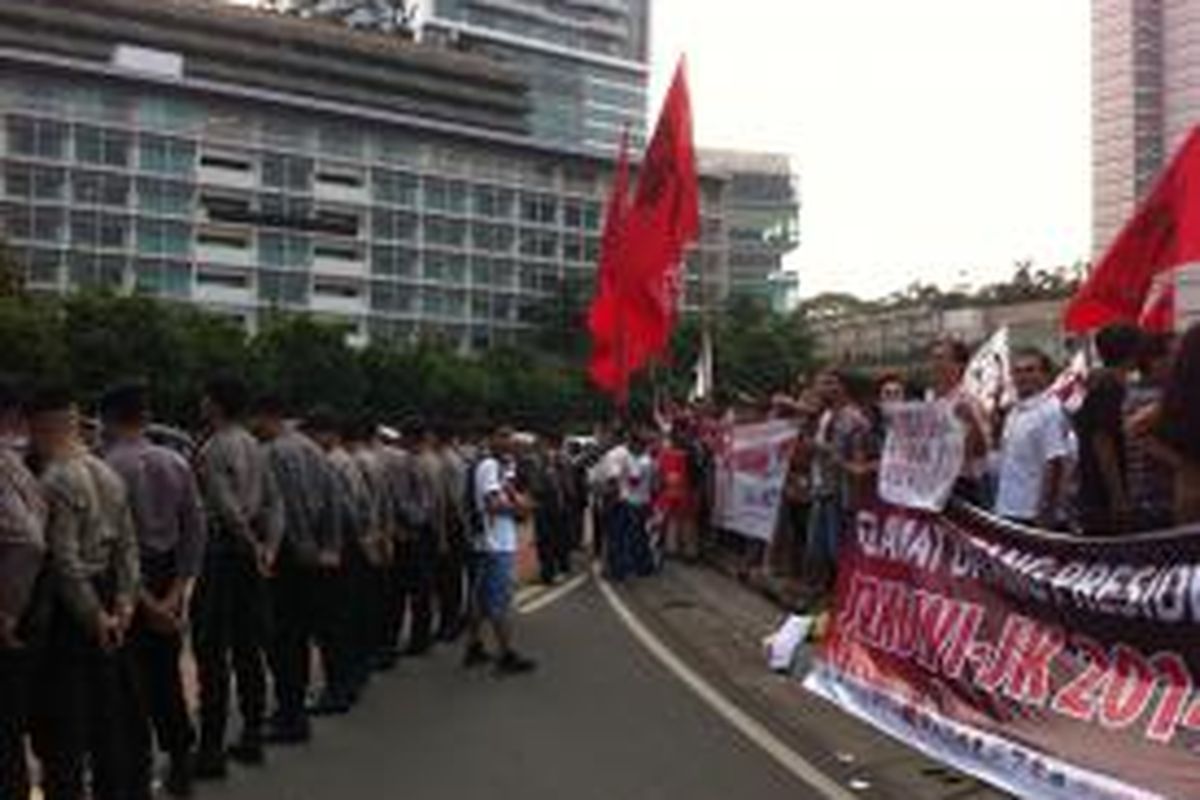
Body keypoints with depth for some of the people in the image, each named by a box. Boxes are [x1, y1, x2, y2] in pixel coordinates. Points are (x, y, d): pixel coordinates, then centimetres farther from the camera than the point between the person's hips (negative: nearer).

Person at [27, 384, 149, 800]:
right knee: (113, 712, 18)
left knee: (63, 728, 3)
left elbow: (65, 561, -20)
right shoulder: (107, 474, 7)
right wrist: (125, 601, 6)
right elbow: (128, 545, 8)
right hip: (106, 599, 8)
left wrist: (94, 616, -14)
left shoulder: (53, 482, -17)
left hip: (70, 609, -8)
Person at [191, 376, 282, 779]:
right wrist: (269, 546, 6)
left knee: (212, 654, -3)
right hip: (249, 553, 8)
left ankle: (211, 749, 1)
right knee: (247, 648, 14)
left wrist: (252, 545, -11)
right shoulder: (254, 445, 13)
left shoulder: (213, 449, -13)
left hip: (224, 549, -8)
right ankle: (252, 738, 22)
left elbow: (226, 508, -21)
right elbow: (273, 501, 11)